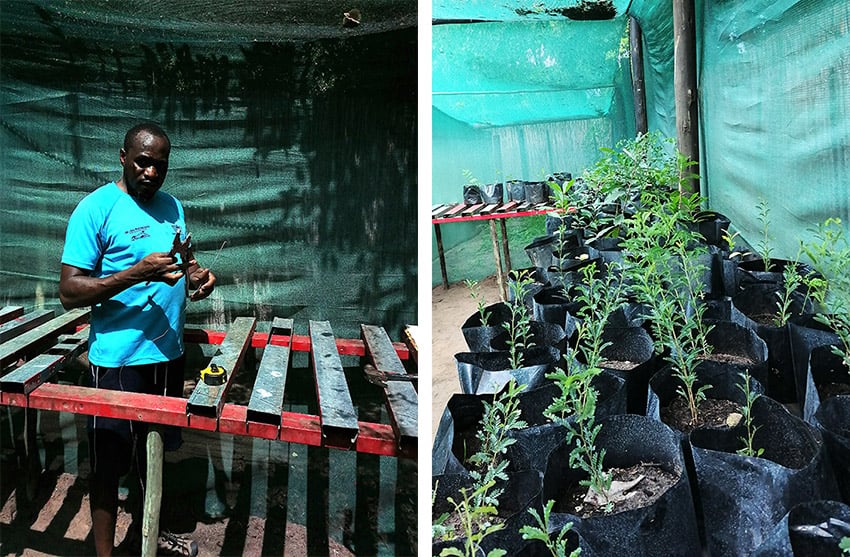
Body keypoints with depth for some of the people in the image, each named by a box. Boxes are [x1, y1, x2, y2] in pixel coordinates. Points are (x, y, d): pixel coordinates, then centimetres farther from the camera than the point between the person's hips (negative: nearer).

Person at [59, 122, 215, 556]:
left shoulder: (172, 206, 8)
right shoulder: (96, 208, -12)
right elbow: (69, 293, -16)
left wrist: (196, 276, -3)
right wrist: (138, 273, -28)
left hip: (168, 353, 7)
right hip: (118, 359, -6)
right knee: (109, 464, 7)